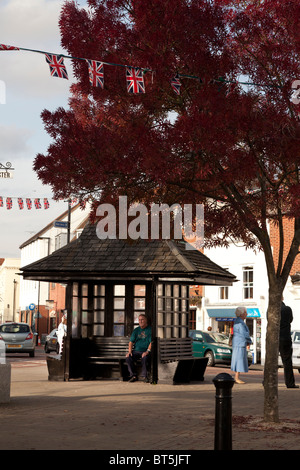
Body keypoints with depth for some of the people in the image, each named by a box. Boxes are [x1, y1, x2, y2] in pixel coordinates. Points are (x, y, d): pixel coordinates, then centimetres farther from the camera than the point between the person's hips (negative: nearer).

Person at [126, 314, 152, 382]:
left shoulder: (150, 330, 3)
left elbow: (151, 342, -8)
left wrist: (147, 351, -22)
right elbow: (131, 341, 13)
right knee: (128, 357, -24)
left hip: (145, 351, -4)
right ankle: (133, 375, -13)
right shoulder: (136, 330, 17)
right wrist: (130, 351, -4)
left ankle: (145, 376, -20)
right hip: (136, 351, 4)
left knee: (144, 357, -36)